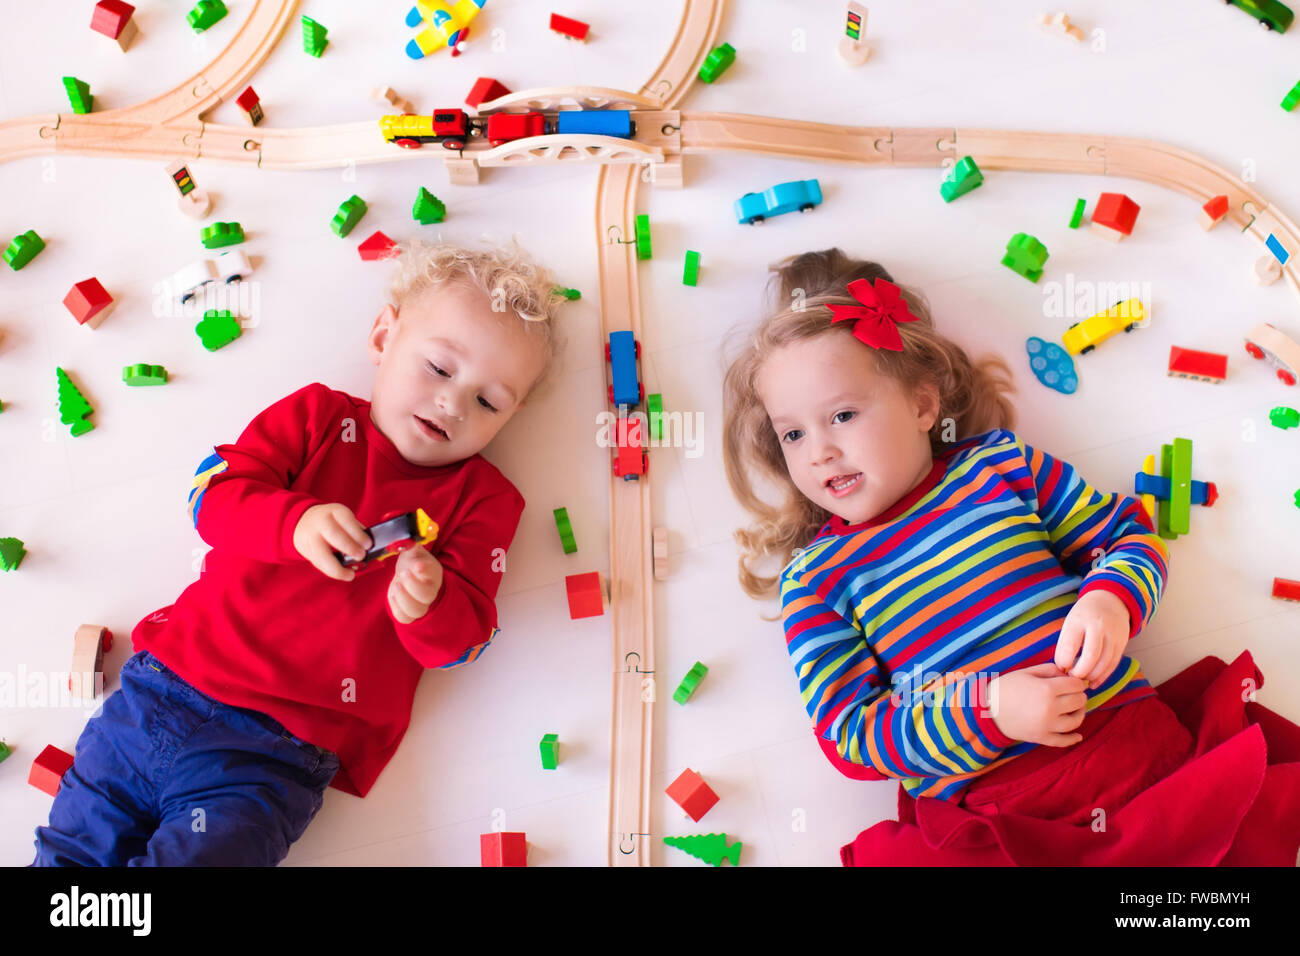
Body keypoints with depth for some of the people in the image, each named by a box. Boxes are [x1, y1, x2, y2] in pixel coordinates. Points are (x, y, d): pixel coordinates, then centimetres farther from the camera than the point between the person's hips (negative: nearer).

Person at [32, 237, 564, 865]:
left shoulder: (482, 499, 4)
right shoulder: (317, 415, 8)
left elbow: (460, 641, -2)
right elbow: (215, 496, -2)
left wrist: (427, 606, -25)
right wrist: (296, 521, -22)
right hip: (166, 683, 3)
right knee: (70, 851, 8)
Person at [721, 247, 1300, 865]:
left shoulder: (1000, 465, 10)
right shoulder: (814, 582, 5)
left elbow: (1130, 536, 15)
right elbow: (847, 733, -2)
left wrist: (1110, 599, -8)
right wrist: (986, 710, -15)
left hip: (1136, 735, 1)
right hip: (987, 812, 0)